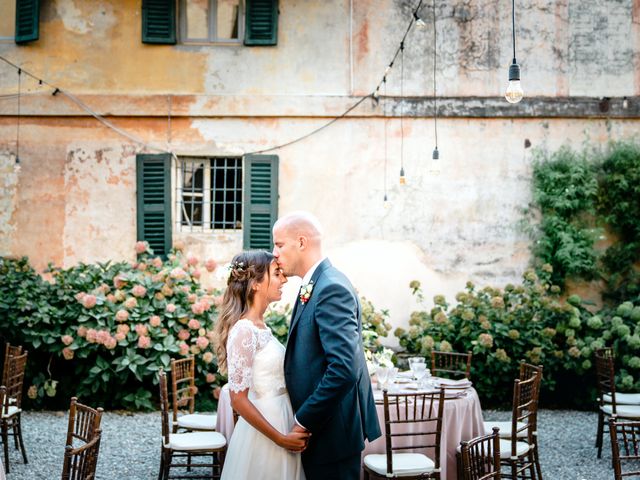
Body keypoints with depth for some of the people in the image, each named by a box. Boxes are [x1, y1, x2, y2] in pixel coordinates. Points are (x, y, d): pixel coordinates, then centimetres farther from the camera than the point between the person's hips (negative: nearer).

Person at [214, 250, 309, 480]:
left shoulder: (261, 327, 8)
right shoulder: (244, 330, -18)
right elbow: (238, 399, -20)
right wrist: (280, 439, -17)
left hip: (281, 423, 8)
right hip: (264, 435, -8)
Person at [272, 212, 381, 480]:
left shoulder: (332, 289, -19)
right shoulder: (312, 287, 11)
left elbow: (344, 370, -28)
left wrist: (304, 421, -19)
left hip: (332, 430, -9)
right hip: (315, 428, 9)